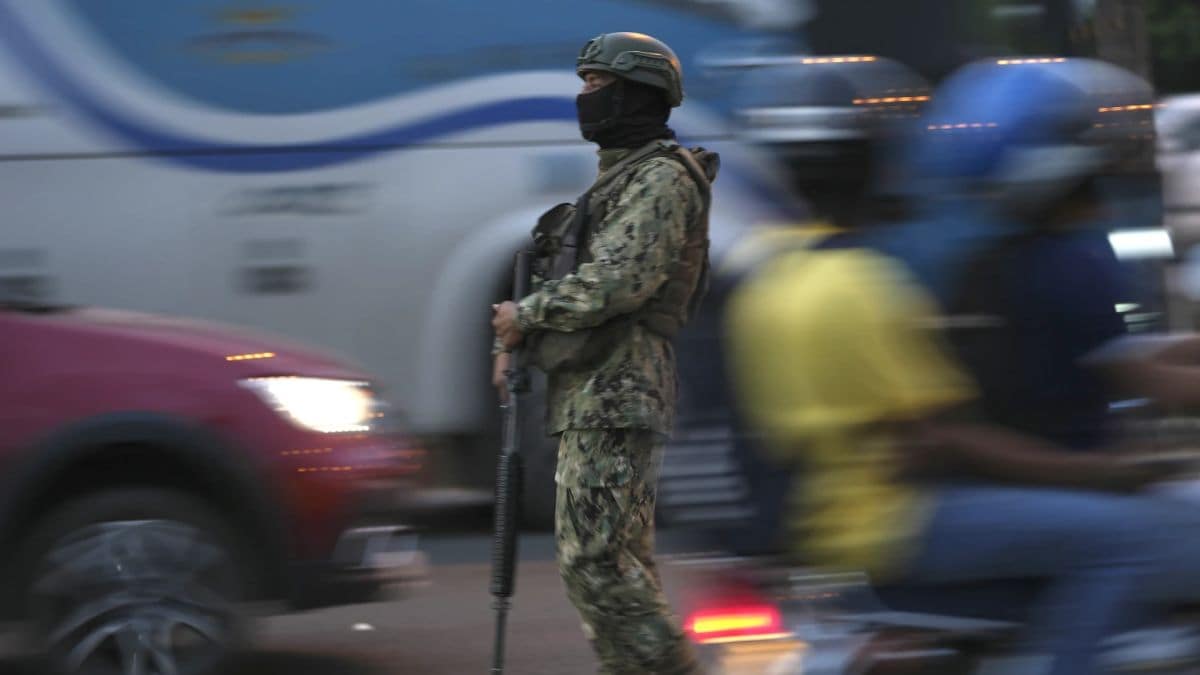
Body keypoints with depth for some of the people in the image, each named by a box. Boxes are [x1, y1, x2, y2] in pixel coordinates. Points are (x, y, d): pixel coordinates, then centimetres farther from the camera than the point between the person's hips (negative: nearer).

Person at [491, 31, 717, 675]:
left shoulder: (662, 179, -10)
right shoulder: (617, 180, 22)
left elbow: (620, 280, -22)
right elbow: (577, 281, 26)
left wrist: (526, 313, -11)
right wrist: (517, 335, 10)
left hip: (615, 392, -10)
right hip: (588, 391, 10)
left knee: (594, 560, -15)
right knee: (620, 562, 8)